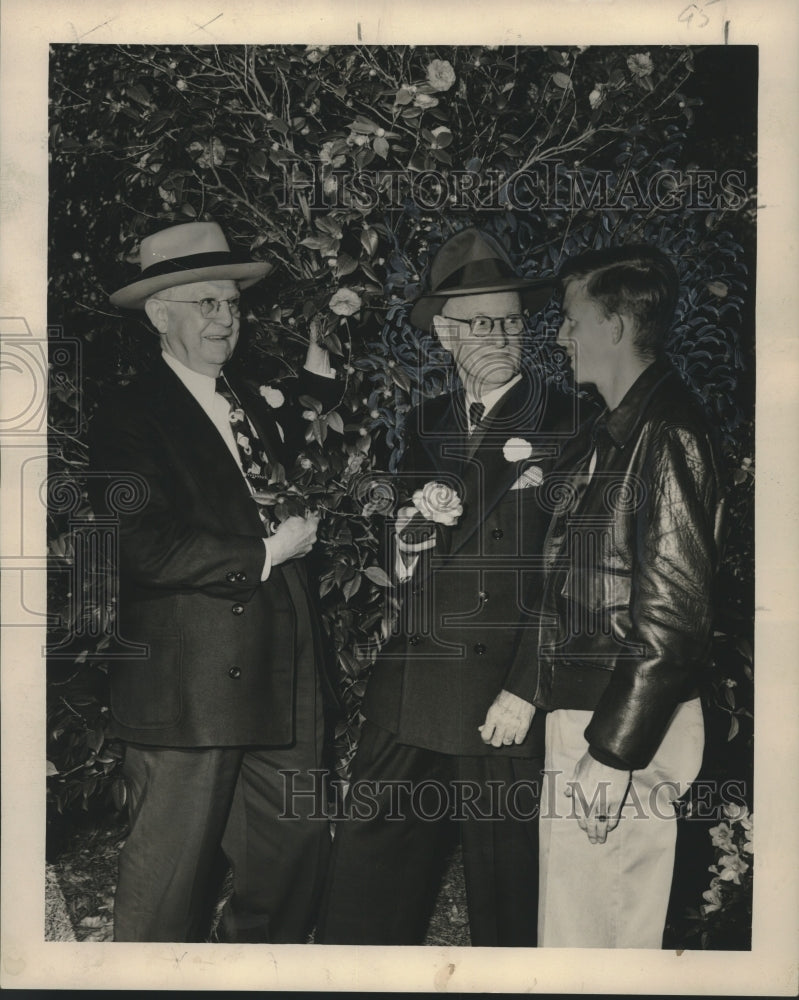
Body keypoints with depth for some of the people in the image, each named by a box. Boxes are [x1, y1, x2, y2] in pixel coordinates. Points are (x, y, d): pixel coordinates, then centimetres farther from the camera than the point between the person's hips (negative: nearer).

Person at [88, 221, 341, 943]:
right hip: (188, 691, -7)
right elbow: (144, 550, -18)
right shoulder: (129, 417, -7)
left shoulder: (259, 405, 18)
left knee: (299, 855, 15)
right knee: (166, 886, 5)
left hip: (285, 687, 7)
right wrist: (266, 551, -11)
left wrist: (318, 360, 13)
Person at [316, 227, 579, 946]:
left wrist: (526, 691, -11)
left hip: (511, 700, -4)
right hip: (410, 695, 4)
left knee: (507, 898, 9)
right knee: (363, 892, 7)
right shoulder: (423, 426, 13)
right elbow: (402, 563, 15)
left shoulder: (568, 426, -2)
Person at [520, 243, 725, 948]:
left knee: (586, 929, 0)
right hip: (580, 709, 9)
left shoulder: (667, 433, -14)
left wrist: (612, 751, -18)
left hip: (626, 727, -9)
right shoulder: (610, 433, 15)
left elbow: (673, 608, -19)